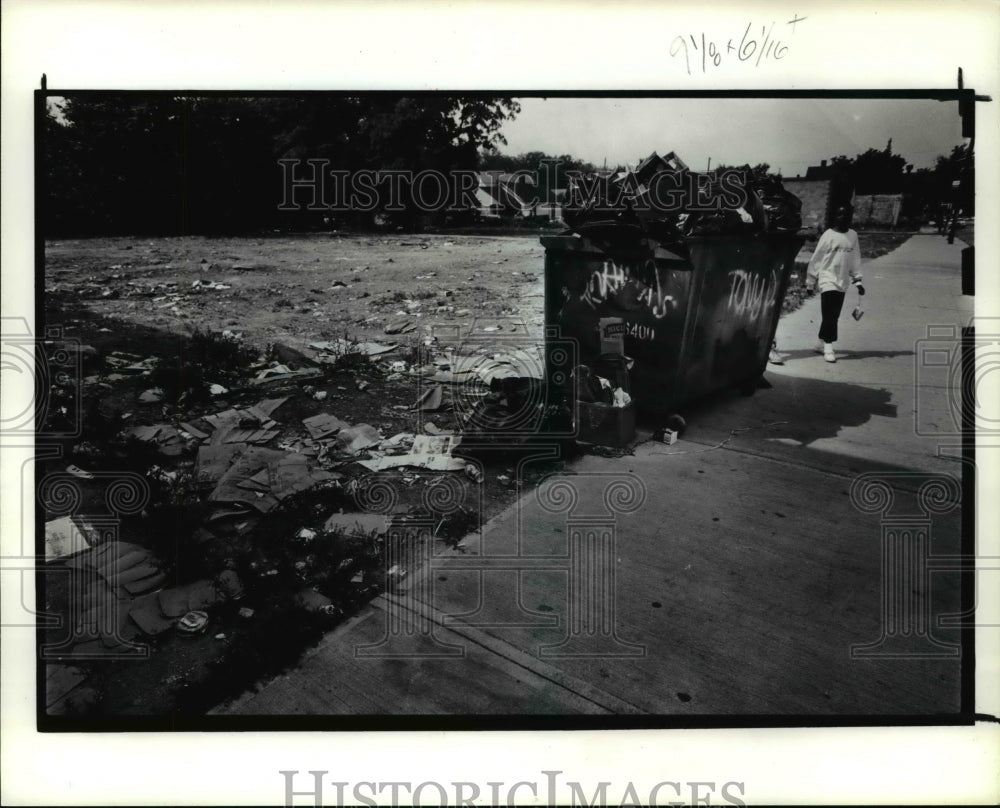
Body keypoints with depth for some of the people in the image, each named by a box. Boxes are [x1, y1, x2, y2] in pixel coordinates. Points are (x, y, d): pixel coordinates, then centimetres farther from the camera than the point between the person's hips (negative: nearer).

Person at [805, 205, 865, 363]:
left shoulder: (853, 236, 6)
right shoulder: (828, 236, -8)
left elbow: (855, 259, 11)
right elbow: (816, 260, -4)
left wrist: (857, 280, 8)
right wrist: (810, 283, -2)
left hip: (842, 283, 5)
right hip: (828, 280, -5)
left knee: (834, 315, 8)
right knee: (830, 315, -10)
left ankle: (821, 343, 20)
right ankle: (828, 348, -7)